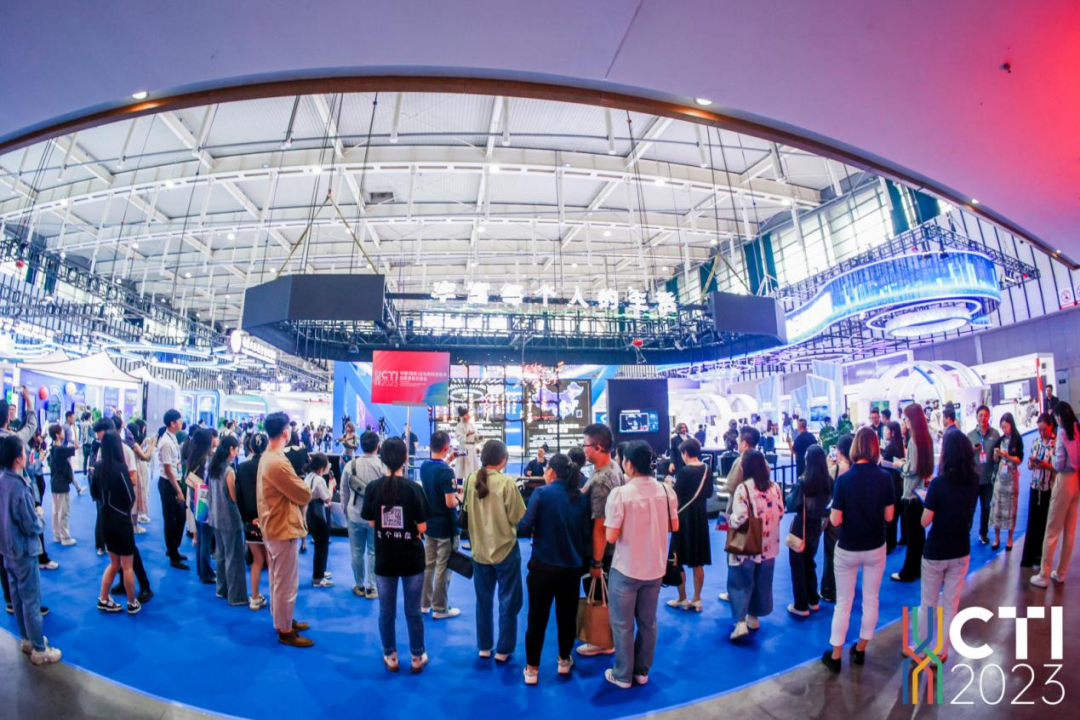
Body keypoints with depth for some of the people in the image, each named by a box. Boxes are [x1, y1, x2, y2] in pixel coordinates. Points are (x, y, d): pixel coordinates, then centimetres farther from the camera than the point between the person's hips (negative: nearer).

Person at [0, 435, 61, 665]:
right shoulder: (19, 488, -27)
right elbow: (33, 527, -20)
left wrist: (33, 514, 8)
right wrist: (41, 518, -2)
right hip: (24, 552, -8)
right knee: (31, 601, 3)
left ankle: (26, 639, 34)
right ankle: (39, 650, 13)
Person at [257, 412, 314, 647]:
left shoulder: (266, 457, 7)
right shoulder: (278, 463, -26)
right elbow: (305, 495, -18)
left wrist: (294, 490, -3)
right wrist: (299, 486, 1)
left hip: (272, 526, 10)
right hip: (283, 529, -10)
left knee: (277, 580, 22)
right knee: (286, 583, 3)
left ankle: (282, 620, 36)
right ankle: (285, 631, 16)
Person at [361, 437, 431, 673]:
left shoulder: (372, 488, -9)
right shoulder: (413, 488, -16)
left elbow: (371, 522, 1)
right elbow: (422, 527, -12)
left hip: (384, 559, 2)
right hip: (412, 559, -2)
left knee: (386, 611, 16)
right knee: (413, 611, 12)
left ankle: (390, 657, 29)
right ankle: (417, 657, 25)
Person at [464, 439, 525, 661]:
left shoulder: (471, 480, -4)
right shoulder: (507, 482, -18)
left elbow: (467, 510, 9)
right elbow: (519, 518, -14)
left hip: (479, 549, 5)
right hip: (505, 550, -4)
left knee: (483, 601, 18)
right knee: (507, 602, 11)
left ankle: (484, 647, 29)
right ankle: (503, 650, 19)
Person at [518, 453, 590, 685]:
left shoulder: (541, 493, -12)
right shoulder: (581, 498, 0)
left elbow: (524, 528, -16)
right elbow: (586, 534, 3)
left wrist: (537, 531, 6)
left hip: (543, 565, -3)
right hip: (572, 566, 3)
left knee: (537, 618, 10)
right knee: (567, 616, 20)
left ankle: (532, 669, 21)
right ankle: (564, 660, 37)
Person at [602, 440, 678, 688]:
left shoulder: (620, 493, -22)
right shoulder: (665, 490, -7)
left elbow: (611, 537, -20)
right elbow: (674, 526, 4)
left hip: (626, 569, -5)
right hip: (655, 567, 5)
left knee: (622, 624, 13)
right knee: (648, 622, 20)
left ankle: (623, 675, 25)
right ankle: (642, 671, 33)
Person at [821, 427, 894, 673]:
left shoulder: (844, 479, -18)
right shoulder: (884, 478, -13)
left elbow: (835, 520, -16)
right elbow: (889, 516, -5)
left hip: (847, 550, -2)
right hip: (875, 548, 2)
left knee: (843, 603, 11)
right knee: (870, 600, 18)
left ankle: (835, 656, 19)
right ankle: (860, 650, 30)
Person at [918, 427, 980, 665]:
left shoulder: (939, 483, -23)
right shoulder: (974, 481, -7)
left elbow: (925, 522, -17)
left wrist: (926, 500, -3)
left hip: (935, 552, -4)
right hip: (961, 551, 4)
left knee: (928, 604, 12)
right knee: (951, 604, 15)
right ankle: (941, 651, 26)